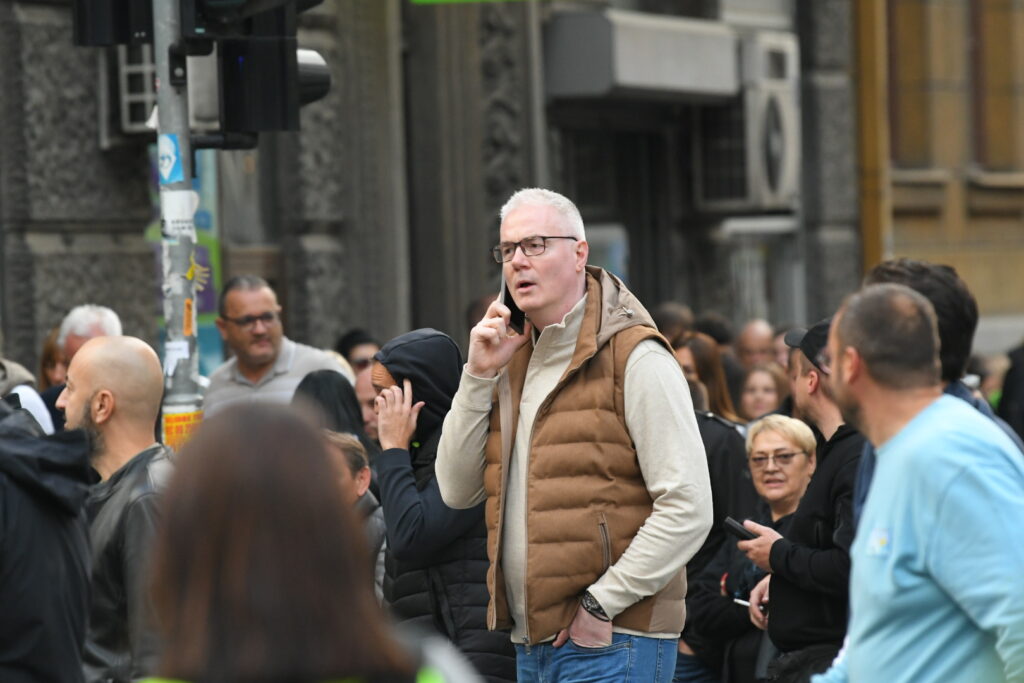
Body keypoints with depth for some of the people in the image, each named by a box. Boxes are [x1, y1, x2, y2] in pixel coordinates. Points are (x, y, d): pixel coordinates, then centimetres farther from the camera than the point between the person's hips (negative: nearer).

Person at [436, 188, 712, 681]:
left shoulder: (635, 357, -8)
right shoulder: (514, 361, 16)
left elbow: (688, 510, -15)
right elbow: (457, 491, 10)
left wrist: (600, 604, -15)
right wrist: (478, 376, 1)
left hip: (610, 641, -7)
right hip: (530, 643, 7)